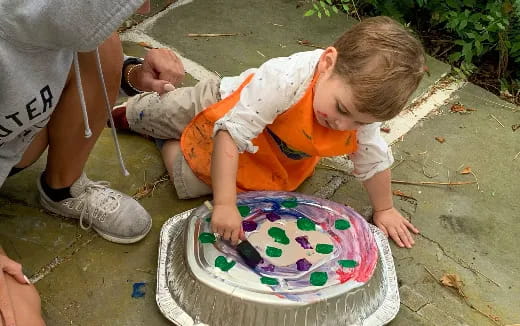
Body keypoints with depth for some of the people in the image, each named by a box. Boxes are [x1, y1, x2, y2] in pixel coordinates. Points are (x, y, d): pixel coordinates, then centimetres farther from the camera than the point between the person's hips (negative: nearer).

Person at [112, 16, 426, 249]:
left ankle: (169, 144, 44)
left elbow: (375, 161, -12)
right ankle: (128, 111, 52)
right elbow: (230, 134, -47)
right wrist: (225, 205, -50)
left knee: (190, 185, 16)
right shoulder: (284, 80, -49)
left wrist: (384, 209, -4)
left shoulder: (365, 102, -30)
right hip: (220, 108, -5)